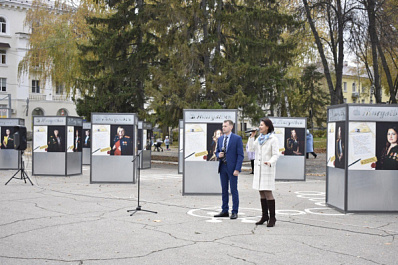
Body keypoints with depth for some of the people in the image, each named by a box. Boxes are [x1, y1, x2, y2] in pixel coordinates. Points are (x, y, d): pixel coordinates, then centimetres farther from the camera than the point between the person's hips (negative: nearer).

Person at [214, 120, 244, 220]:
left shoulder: (237, 138, -6)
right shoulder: (220, 139, 12)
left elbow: (240, 155, -8)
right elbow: (217, 151, 21)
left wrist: (237, 169, -15)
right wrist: (218, 155, -5)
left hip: (232, 168, -6)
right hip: (222, 167, 6)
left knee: (234, 191, -1)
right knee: (224, 190, 10)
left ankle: (234, 212, 6)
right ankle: (224, 211, 16)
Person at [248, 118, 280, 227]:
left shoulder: (273, 139, -7)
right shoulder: (259, 138, 14)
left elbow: (276, 154, -11)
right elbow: (251, 148, 9)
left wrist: (270, 162, -29)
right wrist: (252, 136, 0)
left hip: (268, 169, -7)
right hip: (258, 168, 7)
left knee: (267, 192, -11)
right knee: (261, 192, 9)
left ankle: (272, 218, -5)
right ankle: (265, 216, 18)